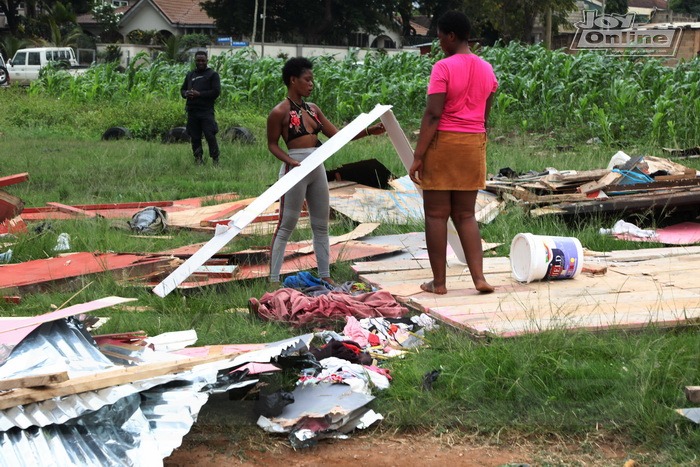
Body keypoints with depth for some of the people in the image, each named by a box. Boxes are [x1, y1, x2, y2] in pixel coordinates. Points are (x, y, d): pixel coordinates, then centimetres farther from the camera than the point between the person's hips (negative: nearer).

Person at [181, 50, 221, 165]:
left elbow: (216, 91, -7)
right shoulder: (190, 75, 20)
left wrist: (199, 94, -13)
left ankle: (215, 159, -5)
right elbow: (182, 89, 24)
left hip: (206, 111, -5)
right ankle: (198, 159, 14)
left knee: (210, 136, -11)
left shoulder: (213, 74, 3)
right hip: (192, 111, 5)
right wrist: (186, 93, -1)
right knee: (194, 137, 5)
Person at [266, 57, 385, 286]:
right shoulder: (280, 112, -9)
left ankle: (325, 275, 18)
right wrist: (291, 162, -19)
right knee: (286, 226, -4)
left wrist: (368, 131, 3)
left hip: (317, 170, 7)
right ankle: (273, 279, 0)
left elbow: (337, 135, 11)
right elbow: (272, 144, -3)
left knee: (321, 226, 11)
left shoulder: (313, 109, 11)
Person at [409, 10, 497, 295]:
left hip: (442, 143, -6)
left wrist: (418, 156, -16)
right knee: (465, 215, 12)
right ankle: (479, 277, 0)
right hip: (474, 144, 6)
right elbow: (484, 116, 13)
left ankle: (439, 282, 7)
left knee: (436, 214, 4)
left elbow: (433, 114, -18)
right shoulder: (486, 70, 7)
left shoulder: (443, 67, -13)